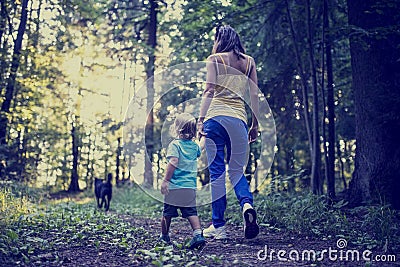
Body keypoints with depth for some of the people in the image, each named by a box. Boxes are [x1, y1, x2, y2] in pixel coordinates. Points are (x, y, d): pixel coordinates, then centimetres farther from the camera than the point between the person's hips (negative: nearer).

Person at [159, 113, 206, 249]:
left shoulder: (175, 144, -7)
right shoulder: (195, 146, 10)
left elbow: (173, 162, -19)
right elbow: (199, 153, 34)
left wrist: (165, 180, -19)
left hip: (174, 186, -4)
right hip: (190, 186, 4)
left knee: (167, 212, 11)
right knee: (191, 212, 5)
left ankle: (164, 236, 25)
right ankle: (198, 233, -14)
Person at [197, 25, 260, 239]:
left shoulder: (214, 59, 7)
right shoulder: (248, 61, 16)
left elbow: (209, 91, -4)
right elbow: (254, 95, 11)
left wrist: (201, 119, -7)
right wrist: (255, 124, 15)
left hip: (215, 116, -2)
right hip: (239, 118, 3)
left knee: (216, 172, 1)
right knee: (236, 170, 10)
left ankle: (218, 226, 2)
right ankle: (247, 204, -19)